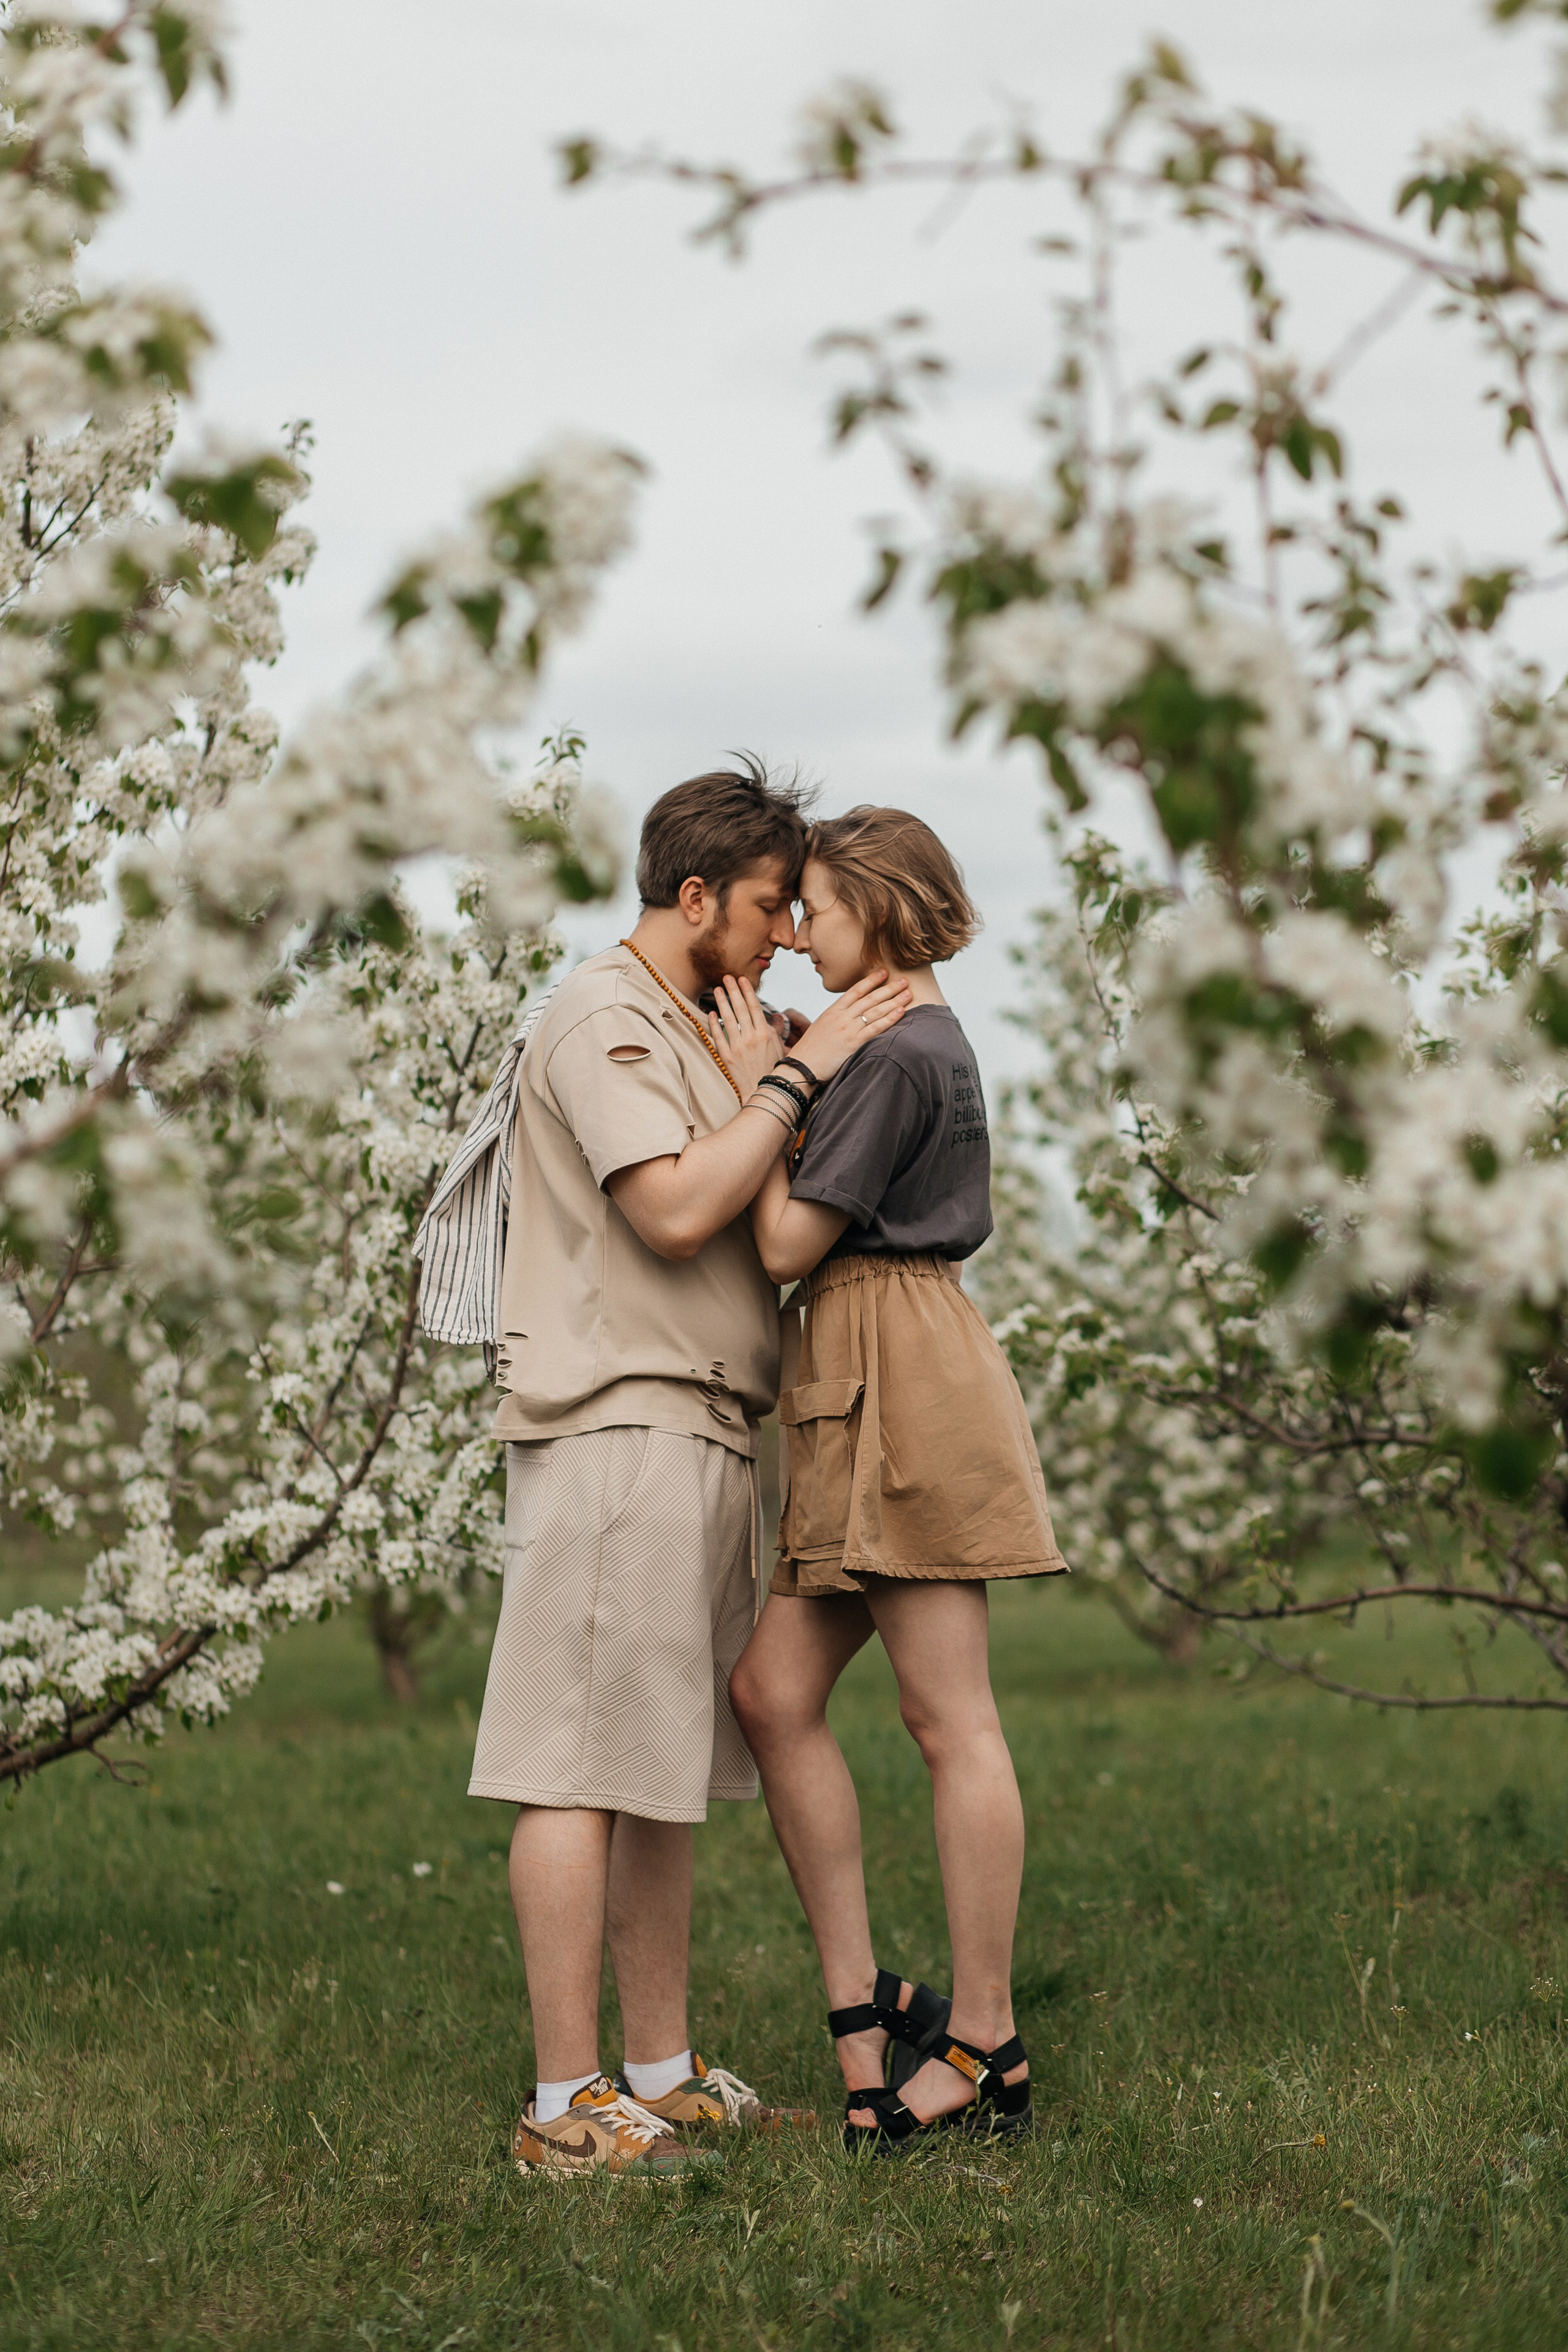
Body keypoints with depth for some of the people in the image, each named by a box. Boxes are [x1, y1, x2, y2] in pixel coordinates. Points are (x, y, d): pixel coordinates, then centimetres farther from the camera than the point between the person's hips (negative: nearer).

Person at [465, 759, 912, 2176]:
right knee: (586, 1768, -9)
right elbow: (673, 1208, -21)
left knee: (667, 1769, 12)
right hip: (619, 1432, -10)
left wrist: (754, 1089, 6)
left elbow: (752, 1221, 18)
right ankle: (568, 2105, -8)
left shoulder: (690, 1033, 23)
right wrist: (796, 1076, -13)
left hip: (698, 1441, 10)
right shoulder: (604, 1018, -8)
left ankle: (664, 2075, 17)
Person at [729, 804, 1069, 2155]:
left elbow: (788, 1244, -14)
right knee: (774, 1691, 6)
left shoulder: (893, 1053, -12)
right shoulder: (932, 1040, 19)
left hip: (904, 1382, -10)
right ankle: (864, 2004, 9)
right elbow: (841, 1221, 22)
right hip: (862, 1389, 10)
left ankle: (984, 2047, 1)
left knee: (949, 1717, -5)